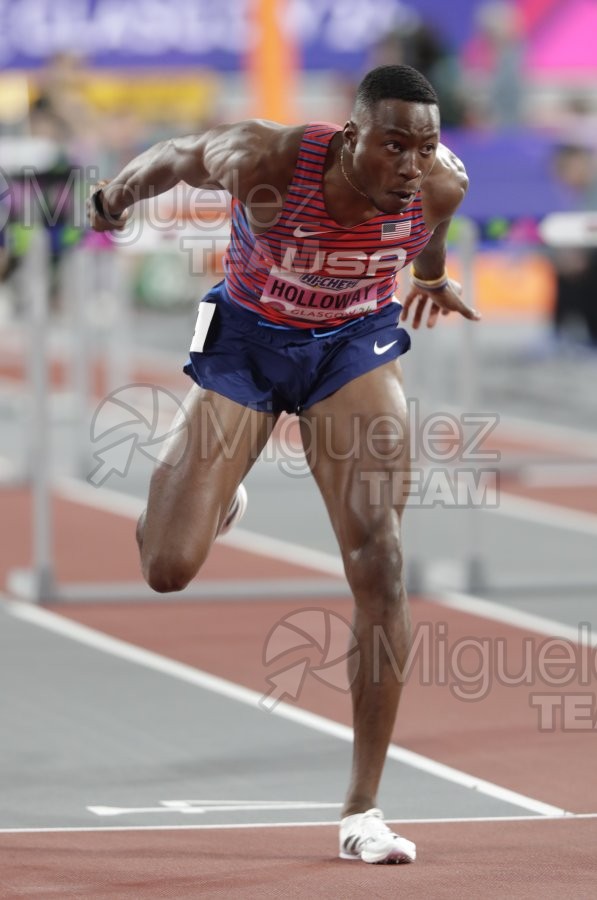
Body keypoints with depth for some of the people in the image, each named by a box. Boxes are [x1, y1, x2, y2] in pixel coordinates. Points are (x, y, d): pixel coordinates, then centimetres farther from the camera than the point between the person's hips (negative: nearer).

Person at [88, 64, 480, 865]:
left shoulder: (441, 184, -22)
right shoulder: (265, 161, -31)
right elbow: (181, 156, -8)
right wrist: (119, 193, 12)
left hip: (356, 345, 1)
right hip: (247, 341, -1)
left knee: (379, 567, -15)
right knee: (168, 569, -5)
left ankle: (363, 808, -8)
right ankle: (212, 495, 37)